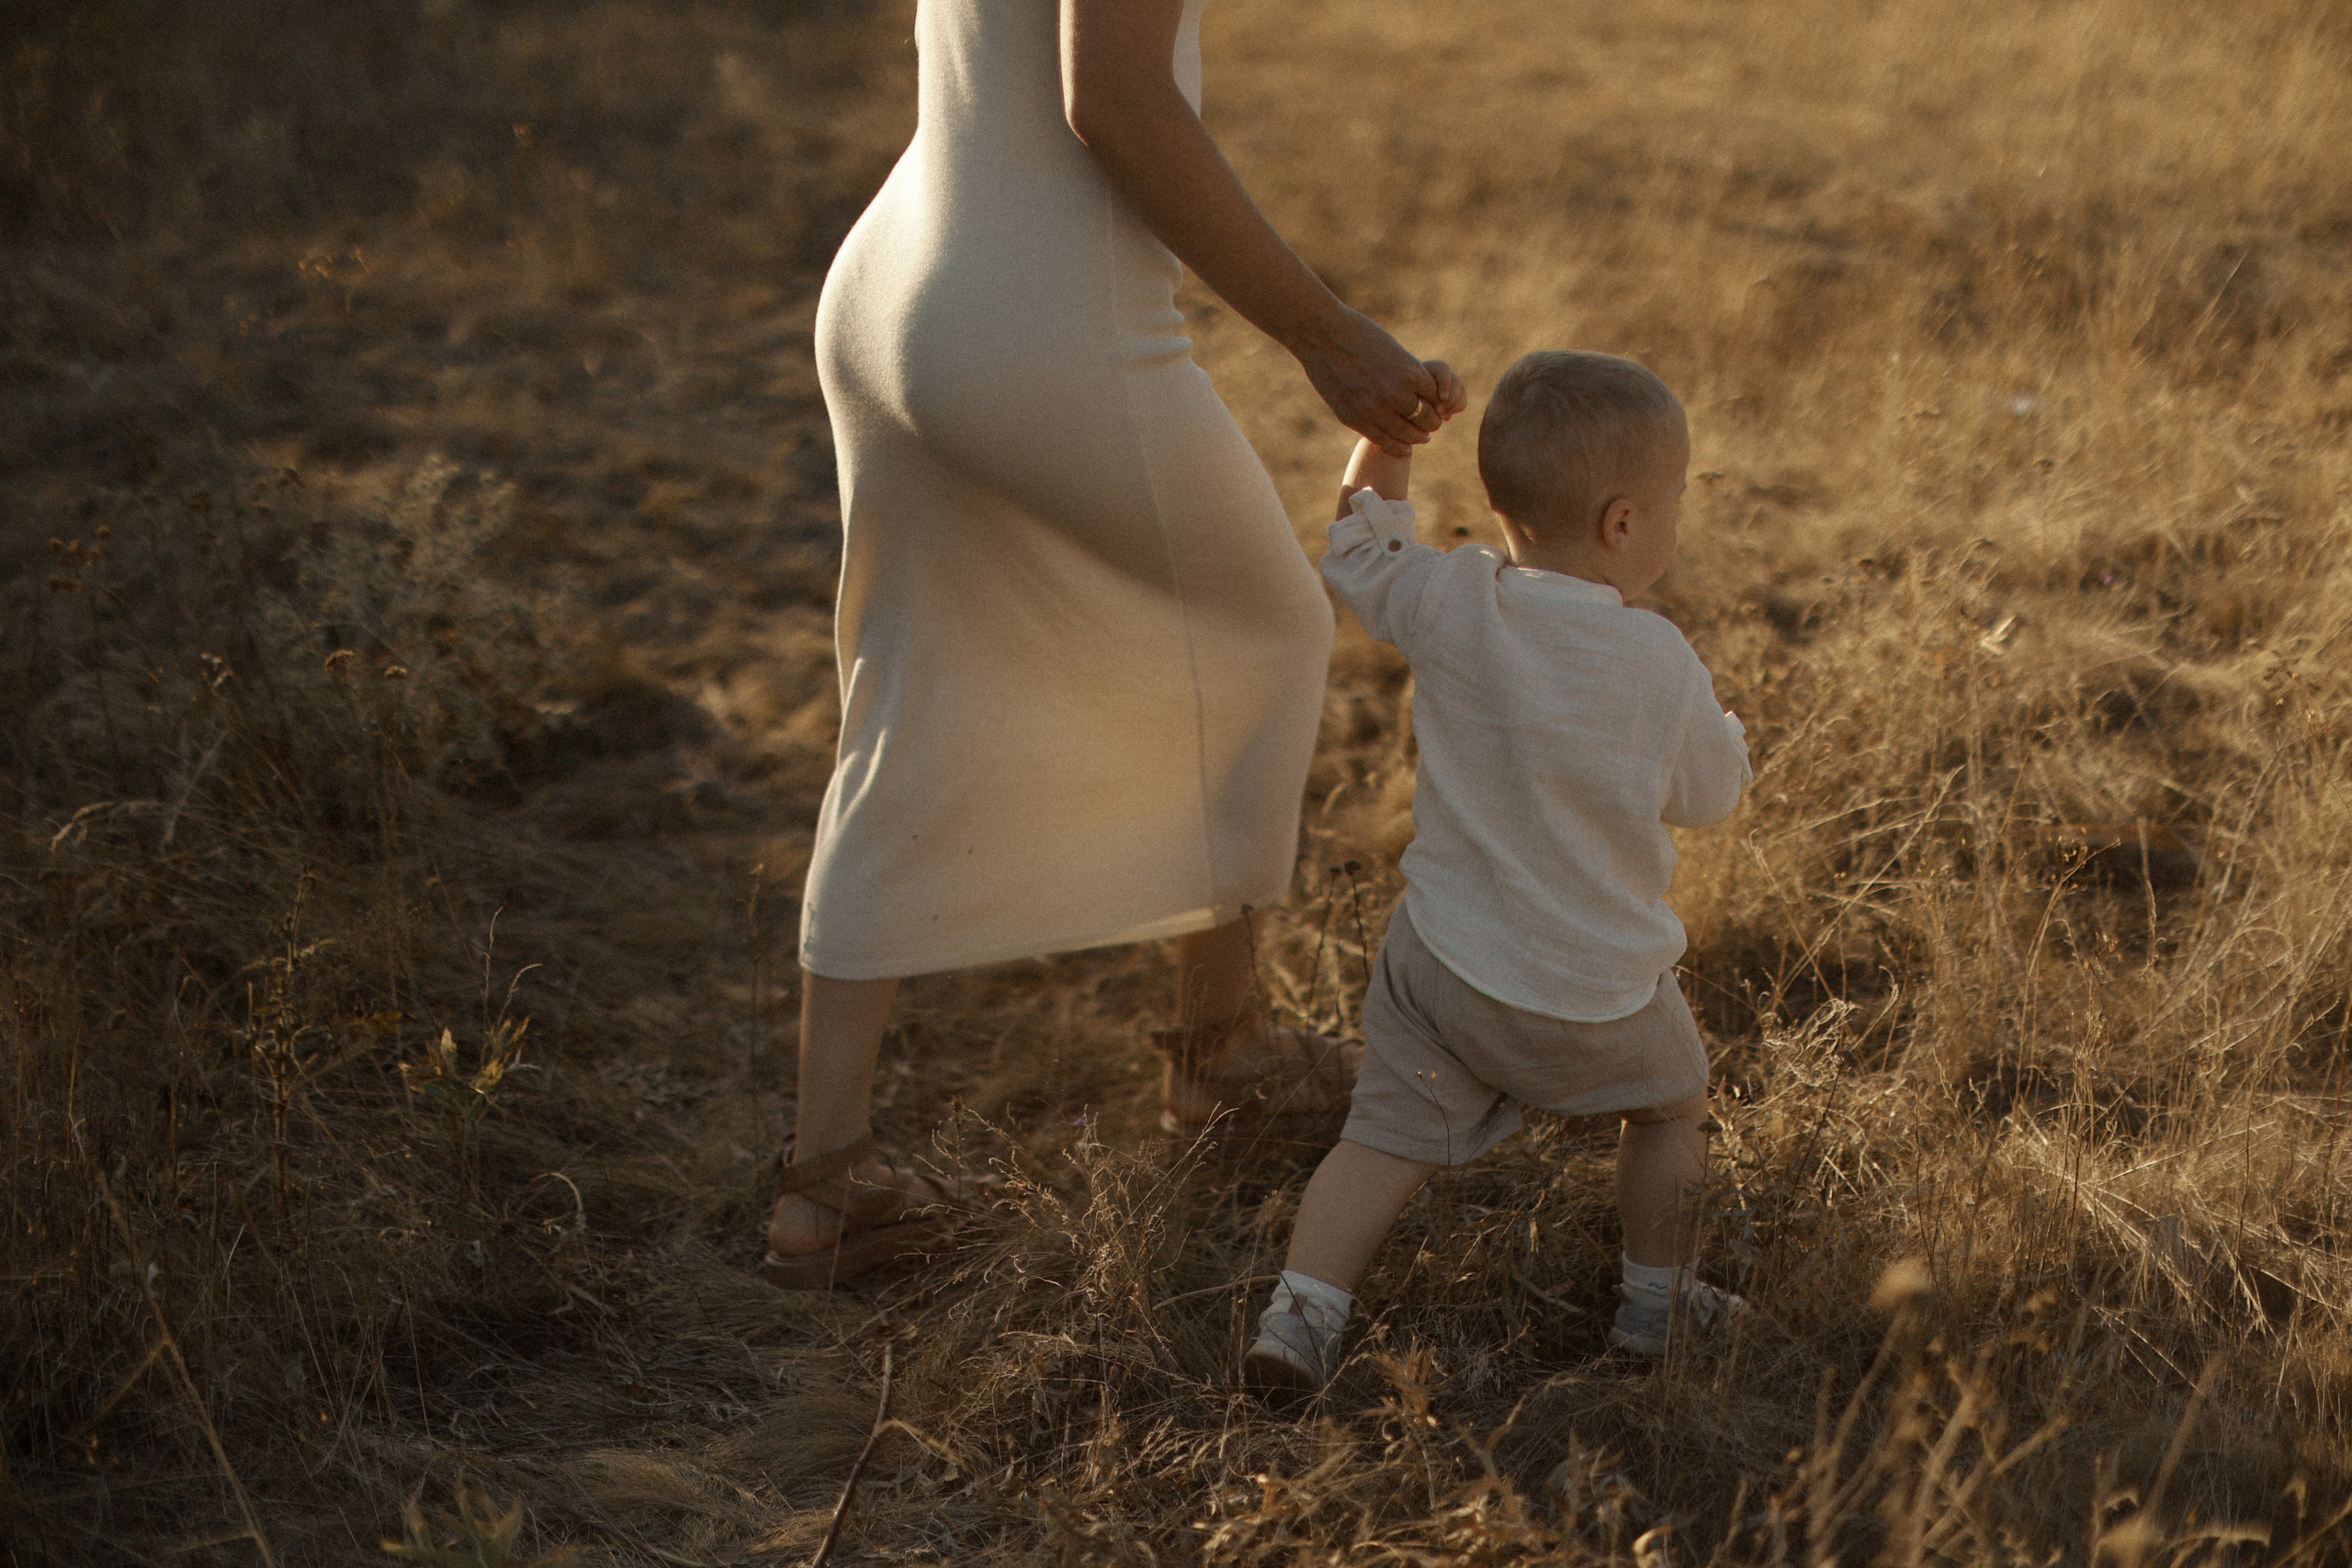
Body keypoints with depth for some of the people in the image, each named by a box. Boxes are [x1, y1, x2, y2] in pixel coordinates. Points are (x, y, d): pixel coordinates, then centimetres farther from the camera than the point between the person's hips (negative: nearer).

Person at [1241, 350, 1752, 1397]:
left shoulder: (1449, 606, -12)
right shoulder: (1658, 663, -18)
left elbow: (1360, 545, 9)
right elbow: (1707, 795, -2)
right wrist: (1727, 736, 18)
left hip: (1443, 962, 2)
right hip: (1597, 992, -2)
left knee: (1385, 1138, 11)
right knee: (1670, 1105, 25)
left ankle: (1302, 1310, -2)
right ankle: (1656, 1301, 35)